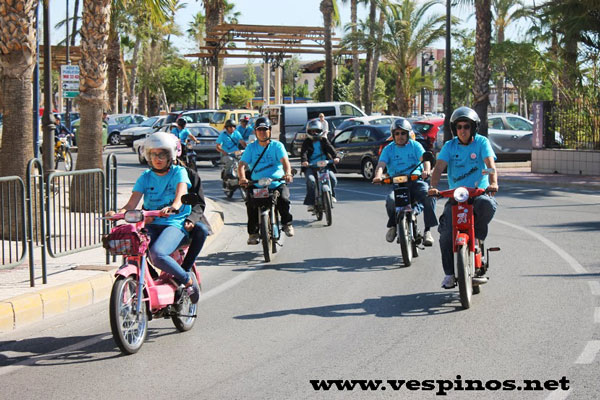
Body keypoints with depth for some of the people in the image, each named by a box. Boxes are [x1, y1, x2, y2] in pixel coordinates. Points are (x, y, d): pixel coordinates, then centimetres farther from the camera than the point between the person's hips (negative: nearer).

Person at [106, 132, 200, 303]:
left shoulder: (179, 172, 2)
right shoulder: (146, 177, 12)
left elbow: (181, 194, -20)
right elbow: (131, 204, 1)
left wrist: (173, 207, -43)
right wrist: (118, 213, -22)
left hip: (175, 223, -4)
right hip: (151, 224, 4)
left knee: (157, 254, -32)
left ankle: (188, 280, -8)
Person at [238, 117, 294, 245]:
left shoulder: (277, 146, 6)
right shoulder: (251, 147, 10)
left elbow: (285, 161, -9)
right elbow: (242, 165, 0)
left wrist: (288, 173, -32)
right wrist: (242, 178, -23)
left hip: (277, 184, -1)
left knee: (284, 199, -29)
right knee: (250, 203, -25)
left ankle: (287, 224, -2)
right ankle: (253, 232, -8)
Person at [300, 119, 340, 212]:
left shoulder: (323, 140, 15)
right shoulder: (307, 142, 10)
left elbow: (330, 148, -1)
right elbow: (303, 152, -5)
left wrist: (335, 157, -20)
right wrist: (304, 161, -27)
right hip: (310, 166, -2)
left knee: (333, 179, -19)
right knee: (310, 180, -28)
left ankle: (331, 195, 12)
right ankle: (310, 203, -23)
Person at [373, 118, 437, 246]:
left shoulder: (415, 145, 10)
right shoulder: (388, 149, 11)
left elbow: (424, 158, -7)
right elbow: (381, 164, -3)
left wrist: (426, 170, -31)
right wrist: (378, 176, -27)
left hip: (416, 181, 0)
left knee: (429, 196, -30)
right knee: (391, 200, -31)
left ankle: (427, 230, -20)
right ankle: (393, 225, 0)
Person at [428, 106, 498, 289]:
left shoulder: (482, 142, 3)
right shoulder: (450, 146, 7)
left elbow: (490, 163, -12)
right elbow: (439, 167, -6)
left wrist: (493, 182, -33)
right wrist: (433, 186, -25)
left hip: (479, 192, -1)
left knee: (487, 204, -38)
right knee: (446, 233, -19)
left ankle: (478, 236, -9)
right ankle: (449, 274, -5)